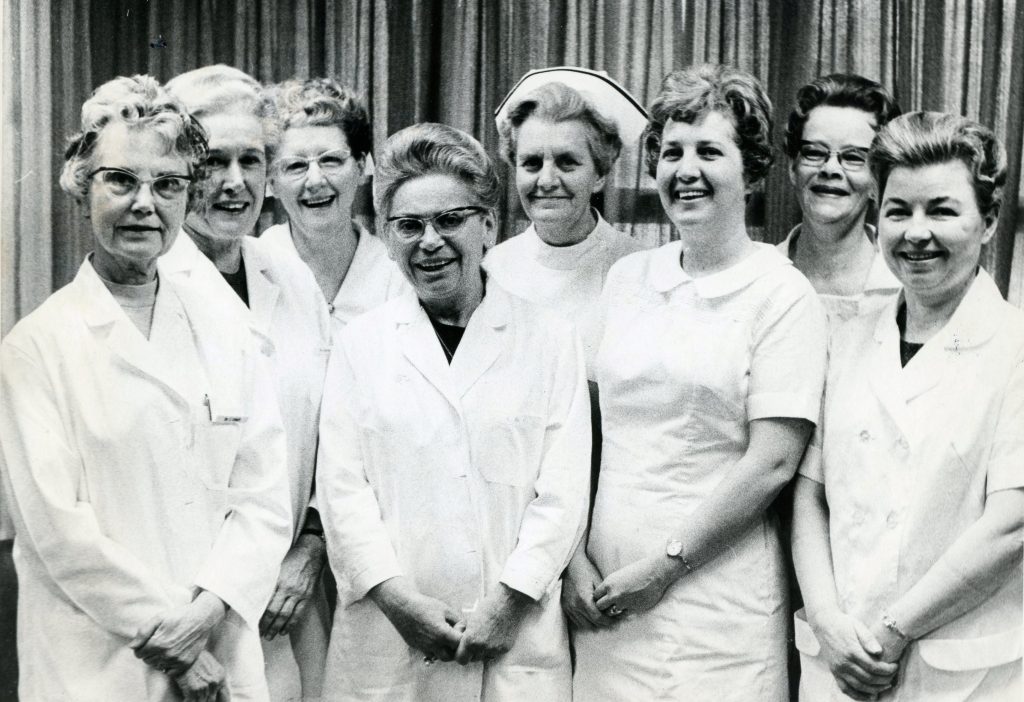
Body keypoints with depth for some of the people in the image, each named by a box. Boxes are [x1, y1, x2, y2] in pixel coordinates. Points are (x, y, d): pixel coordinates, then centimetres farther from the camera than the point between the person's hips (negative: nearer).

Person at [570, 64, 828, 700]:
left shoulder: (784, 296, -5)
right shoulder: (626, 278, 8)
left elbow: (772, 462, -11)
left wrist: (665, 564, -10)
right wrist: (575, 557, -1)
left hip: (714, 595, -4)